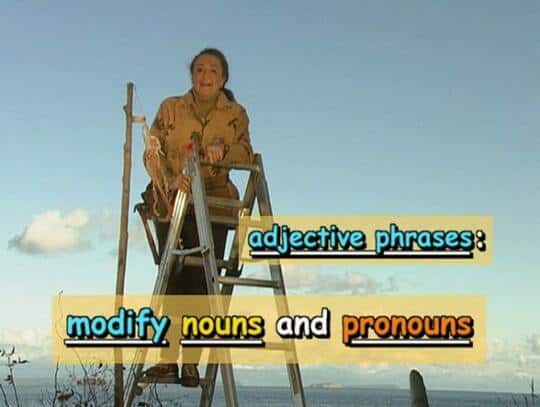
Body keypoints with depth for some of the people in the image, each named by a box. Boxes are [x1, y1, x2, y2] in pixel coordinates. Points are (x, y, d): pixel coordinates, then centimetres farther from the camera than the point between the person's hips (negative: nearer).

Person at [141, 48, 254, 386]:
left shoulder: (236, 114, 10)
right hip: (171, 203, 1)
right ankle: (169, 360, 2)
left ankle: (192, 363, -2)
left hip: (213, 205, 0)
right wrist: (170, 179, -21)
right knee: (173, 279, -1)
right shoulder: (170, 108, 8)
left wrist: (223, 148, -25)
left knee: (201, 282, -5)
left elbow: (246, 155, -4)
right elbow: (152, 153, -2)